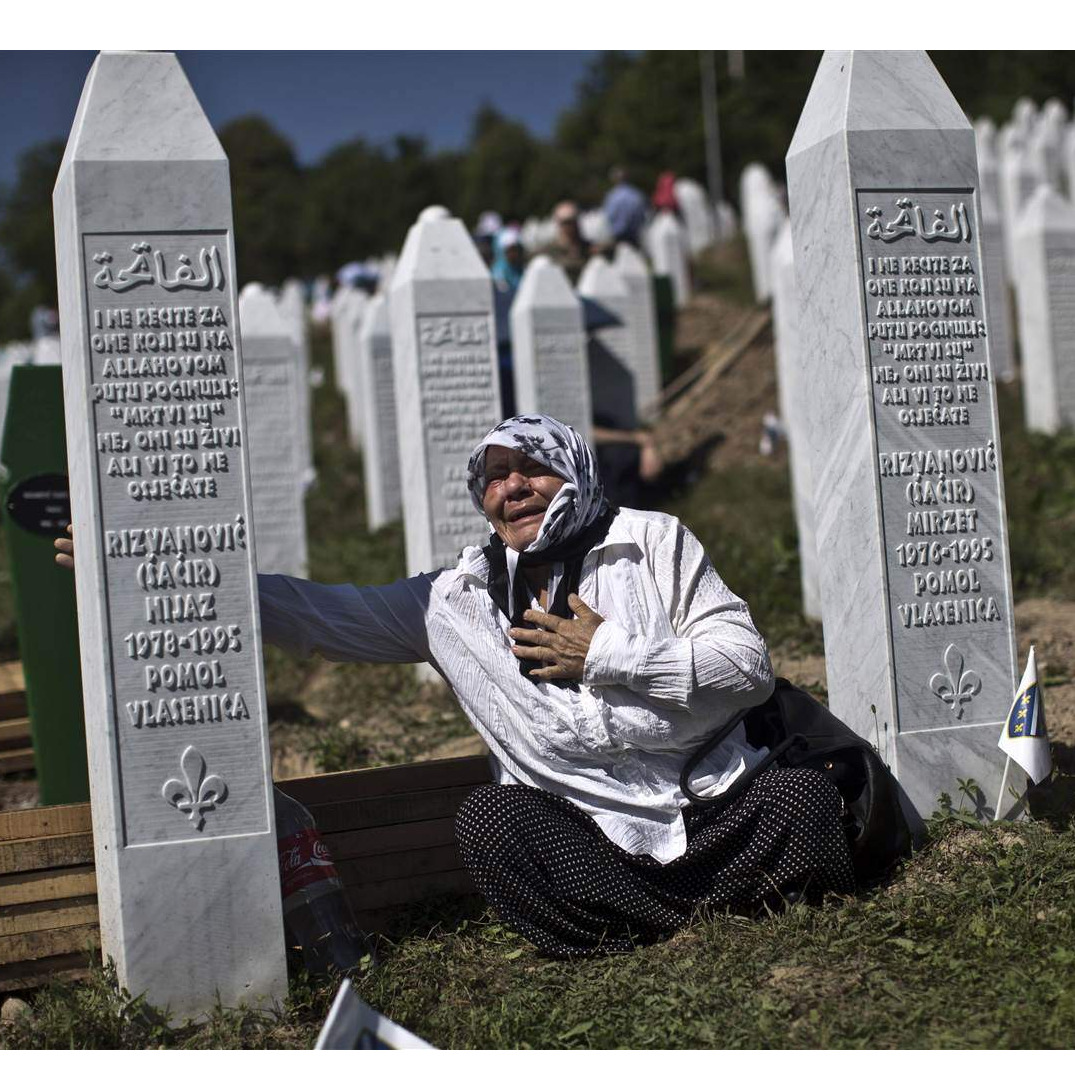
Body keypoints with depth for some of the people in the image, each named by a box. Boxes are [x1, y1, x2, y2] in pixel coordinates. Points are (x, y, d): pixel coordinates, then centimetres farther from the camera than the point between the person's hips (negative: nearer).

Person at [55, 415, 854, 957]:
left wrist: (606, 656, -10)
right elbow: (320, 614, 13)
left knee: (803, 798, -29)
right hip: (589, 831, 2)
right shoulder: (457, 599, 12)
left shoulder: (653, 543, 5)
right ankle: (686, 915, -23)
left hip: (720, 805, -1)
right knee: (491, 816, -28)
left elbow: (750, 666, -1)